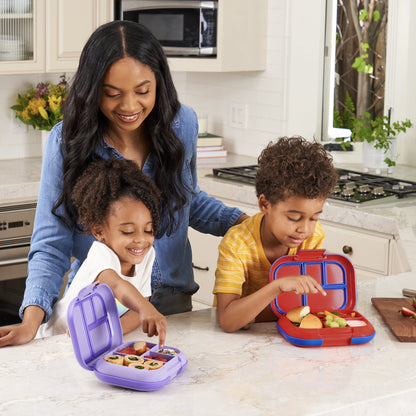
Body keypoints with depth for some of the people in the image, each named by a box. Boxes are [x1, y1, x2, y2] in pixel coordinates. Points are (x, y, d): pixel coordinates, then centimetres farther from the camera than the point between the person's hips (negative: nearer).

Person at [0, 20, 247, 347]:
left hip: (172, 305, 2)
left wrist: (241, 221, -1)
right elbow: (51, 245, -8)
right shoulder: (67, 140, -11)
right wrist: (32, 320, -23)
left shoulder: (182, 124, -3)